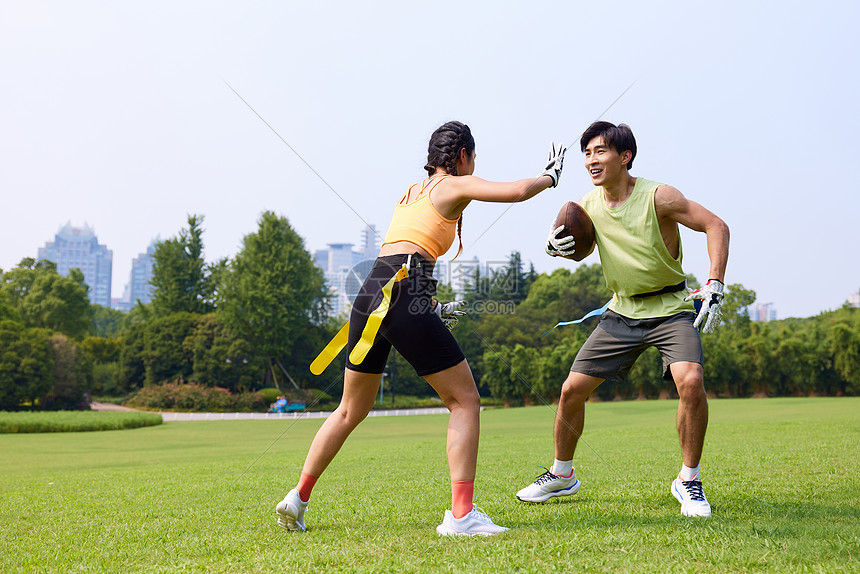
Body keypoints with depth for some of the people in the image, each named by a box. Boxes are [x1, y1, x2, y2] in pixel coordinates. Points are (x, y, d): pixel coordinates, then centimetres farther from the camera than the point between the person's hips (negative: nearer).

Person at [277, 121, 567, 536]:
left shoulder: (412, 191, 26)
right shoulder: (455, 186, 4)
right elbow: (518, 191, -8)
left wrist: (432, 308, 35)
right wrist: (550, 175, 13)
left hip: (370, 296, 8)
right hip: (405, 301, -8)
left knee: (350, 411, 22)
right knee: (465, 400, 2)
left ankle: (297, 498, 26)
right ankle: (461, 515, -5)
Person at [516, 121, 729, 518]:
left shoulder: (657, 197, -18)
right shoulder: (588, 206, -3)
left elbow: (716, 226, -15)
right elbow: (582, 246, 16)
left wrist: (714, 286, -26)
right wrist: (556, 246, -8)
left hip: (670, 309, -5)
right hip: (622, 311, 5)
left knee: (690, 381, -29)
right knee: (572, 390, 1)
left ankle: (688, 481, -8)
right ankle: (562, 476, 24)